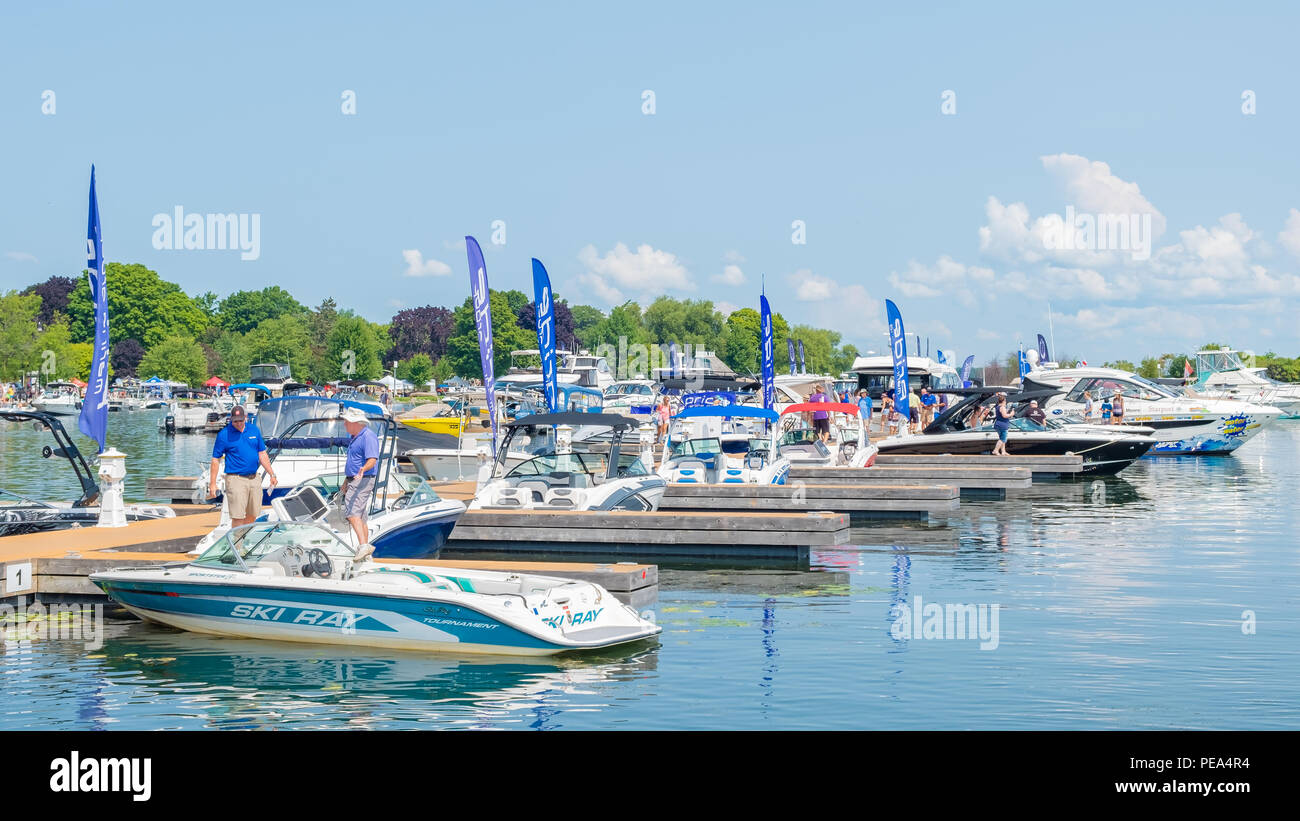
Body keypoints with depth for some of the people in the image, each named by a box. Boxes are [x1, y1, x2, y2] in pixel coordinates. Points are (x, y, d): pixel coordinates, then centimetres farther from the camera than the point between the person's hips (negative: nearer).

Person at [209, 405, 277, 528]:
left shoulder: (254, 430, 8)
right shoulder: (224, 434, -5)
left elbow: (262, 454, 14)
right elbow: (216, 459, -3)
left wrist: (272, 474, 10)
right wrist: (212, 483, -7)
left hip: (254, 478, 5)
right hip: (235, 480, -5)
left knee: (252, 516, 10)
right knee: (238, 517, -8)